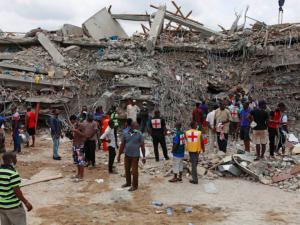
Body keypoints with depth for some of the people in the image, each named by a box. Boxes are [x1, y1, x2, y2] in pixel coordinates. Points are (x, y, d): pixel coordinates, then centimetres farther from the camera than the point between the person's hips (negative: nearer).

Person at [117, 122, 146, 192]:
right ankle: (128, 182, 36)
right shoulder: (126, 134, 0)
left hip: (135, 156, -4)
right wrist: (119, 155, 6)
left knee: (134, 171, 2)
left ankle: (135, 185, 15)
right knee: (127, 170, 17)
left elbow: (142, 146, -5)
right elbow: (122, 145, 5)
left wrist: (144, 156, -7)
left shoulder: (139, 134, -8)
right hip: (127, 155, 4)